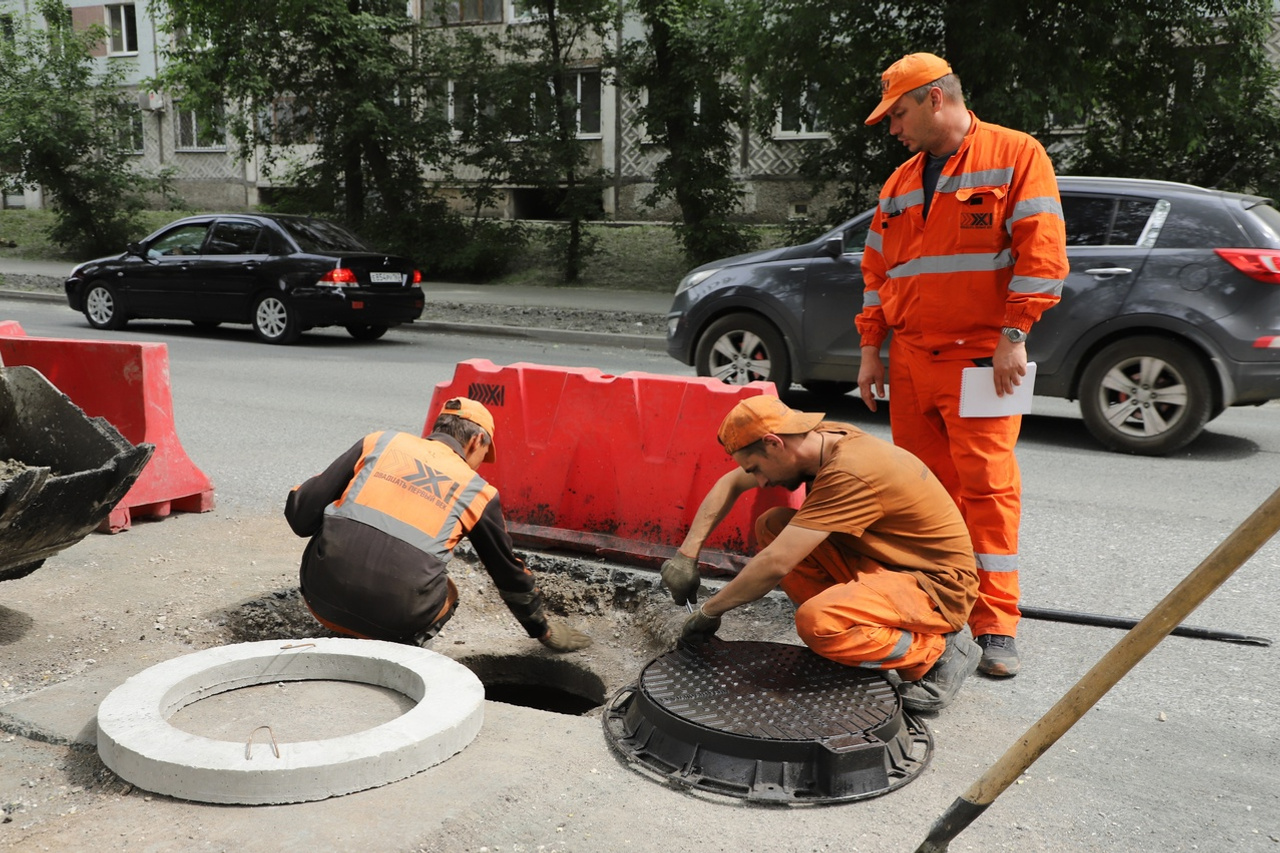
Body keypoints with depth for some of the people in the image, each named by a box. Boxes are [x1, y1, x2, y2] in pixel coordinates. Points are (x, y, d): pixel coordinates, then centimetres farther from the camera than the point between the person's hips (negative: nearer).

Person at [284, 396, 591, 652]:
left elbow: (301, 509, 8)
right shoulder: (477, 492, 12)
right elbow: (510, 574, 24)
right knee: (446, 594, 30)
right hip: (395, 615, -2)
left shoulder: (381, 442, 12)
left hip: (322, 596, 2)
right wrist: (542, 628, 41)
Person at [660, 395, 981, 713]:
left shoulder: (849, 475, -29)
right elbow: (730, 484, 9)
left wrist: (708, 611, -16)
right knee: (772, 526, -2)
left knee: (816, 623, -33)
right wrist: (687, 553, 0)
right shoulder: (823, 438, -3)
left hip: (939, 584, -9)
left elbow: (774, 564, -29)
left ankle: (938, 652, -8)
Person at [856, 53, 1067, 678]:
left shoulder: (1016, 156, -1)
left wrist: (1014, 337, -14)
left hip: (980, 356, -6)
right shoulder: (901, 182, 18)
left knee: (987, 486, -6)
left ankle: (996, 626, 0)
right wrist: (871, 350, 13)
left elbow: (1041, 252, -8)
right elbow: (877, 271, 19)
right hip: (910, 360, 6)